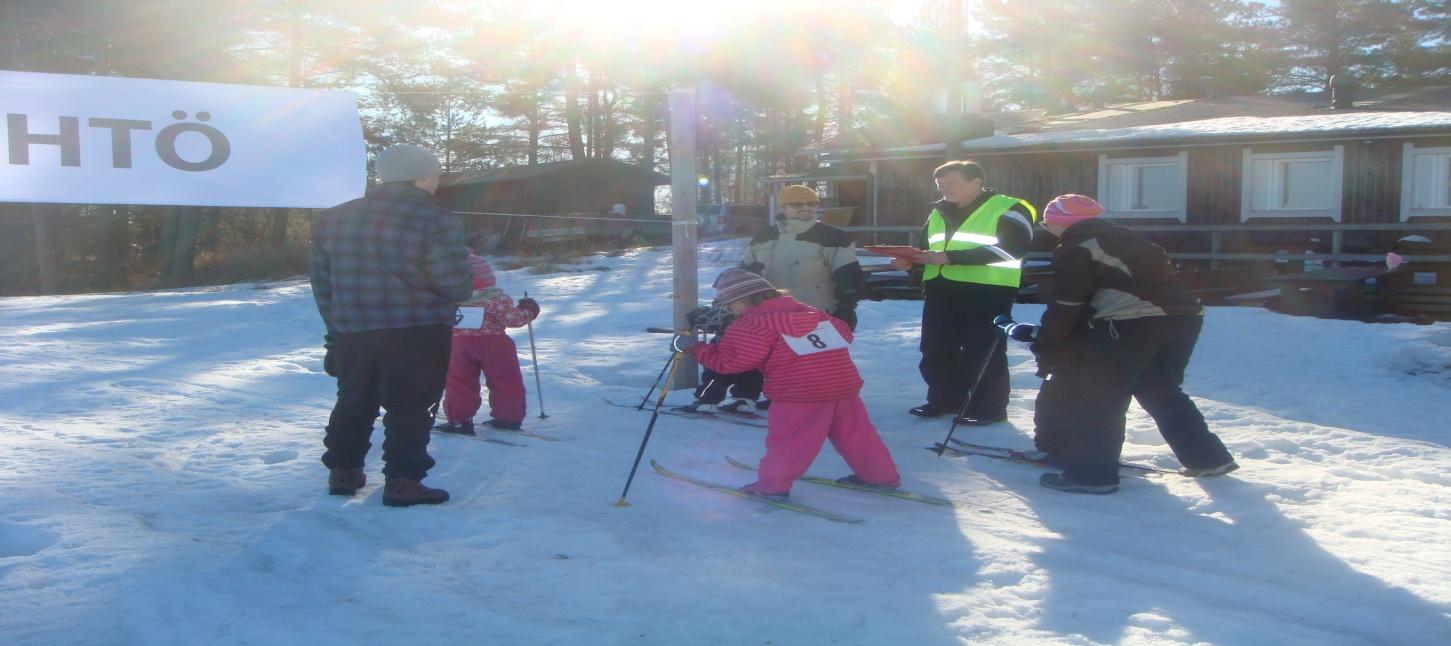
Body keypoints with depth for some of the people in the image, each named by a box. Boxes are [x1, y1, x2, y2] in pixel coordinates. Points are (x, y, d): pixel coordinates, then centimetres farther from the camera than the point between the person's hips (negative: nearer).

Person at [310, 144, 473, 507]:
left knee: (354, 402, 20)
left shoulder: (333, 219, 8)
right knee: (409, 406, 3)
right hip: (417, 332, -5)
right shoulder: (436, 220, -11)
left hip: (350, 331, 6)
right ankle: (402, 481, 1)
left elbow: (322, 283, 12)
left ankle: (343, 471, 28)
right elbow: (456, 285, -13)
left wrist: (336, 327, 21)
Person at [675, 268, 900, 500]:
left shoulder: (752, 325, -3)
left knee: (787, 439, 5)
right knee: (854, 432, 19)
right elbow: (844, 331, 24)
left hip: (799, 392, -7)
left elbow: (729, 360, -8)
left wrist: (696, 348, 2)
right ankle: (880, 475, 30)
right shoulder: (809, 312, 20)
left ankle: (772, 485, 10)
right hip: (845, 383, 7)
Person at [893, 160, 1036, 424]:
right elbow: (927, 248, 26)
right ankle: (944, 400, 25)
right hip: (939, 292, 7)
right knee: (935, 351, 10)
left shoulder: (1009, 209, -6)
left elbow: (1010, 249, -20)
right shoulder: (938, 213, 17)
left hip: (987, 293, -7)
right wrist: (911, 261, 0)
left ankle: (988, 408, 10)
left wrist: (951, 257, -24)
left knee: (982, 353, -2)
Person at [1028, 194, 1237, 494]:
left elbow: (1066, 305, -4)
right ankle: (1207, 457, 29)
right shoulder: (1126, 238, 29)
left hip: (1130, 321, -8)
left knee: (1095, 394, -1)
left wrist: (1046, 348, 3)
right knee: (1162, 391, 25)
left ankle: (1091, 472, -7)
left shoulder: (1075, 249, 3)